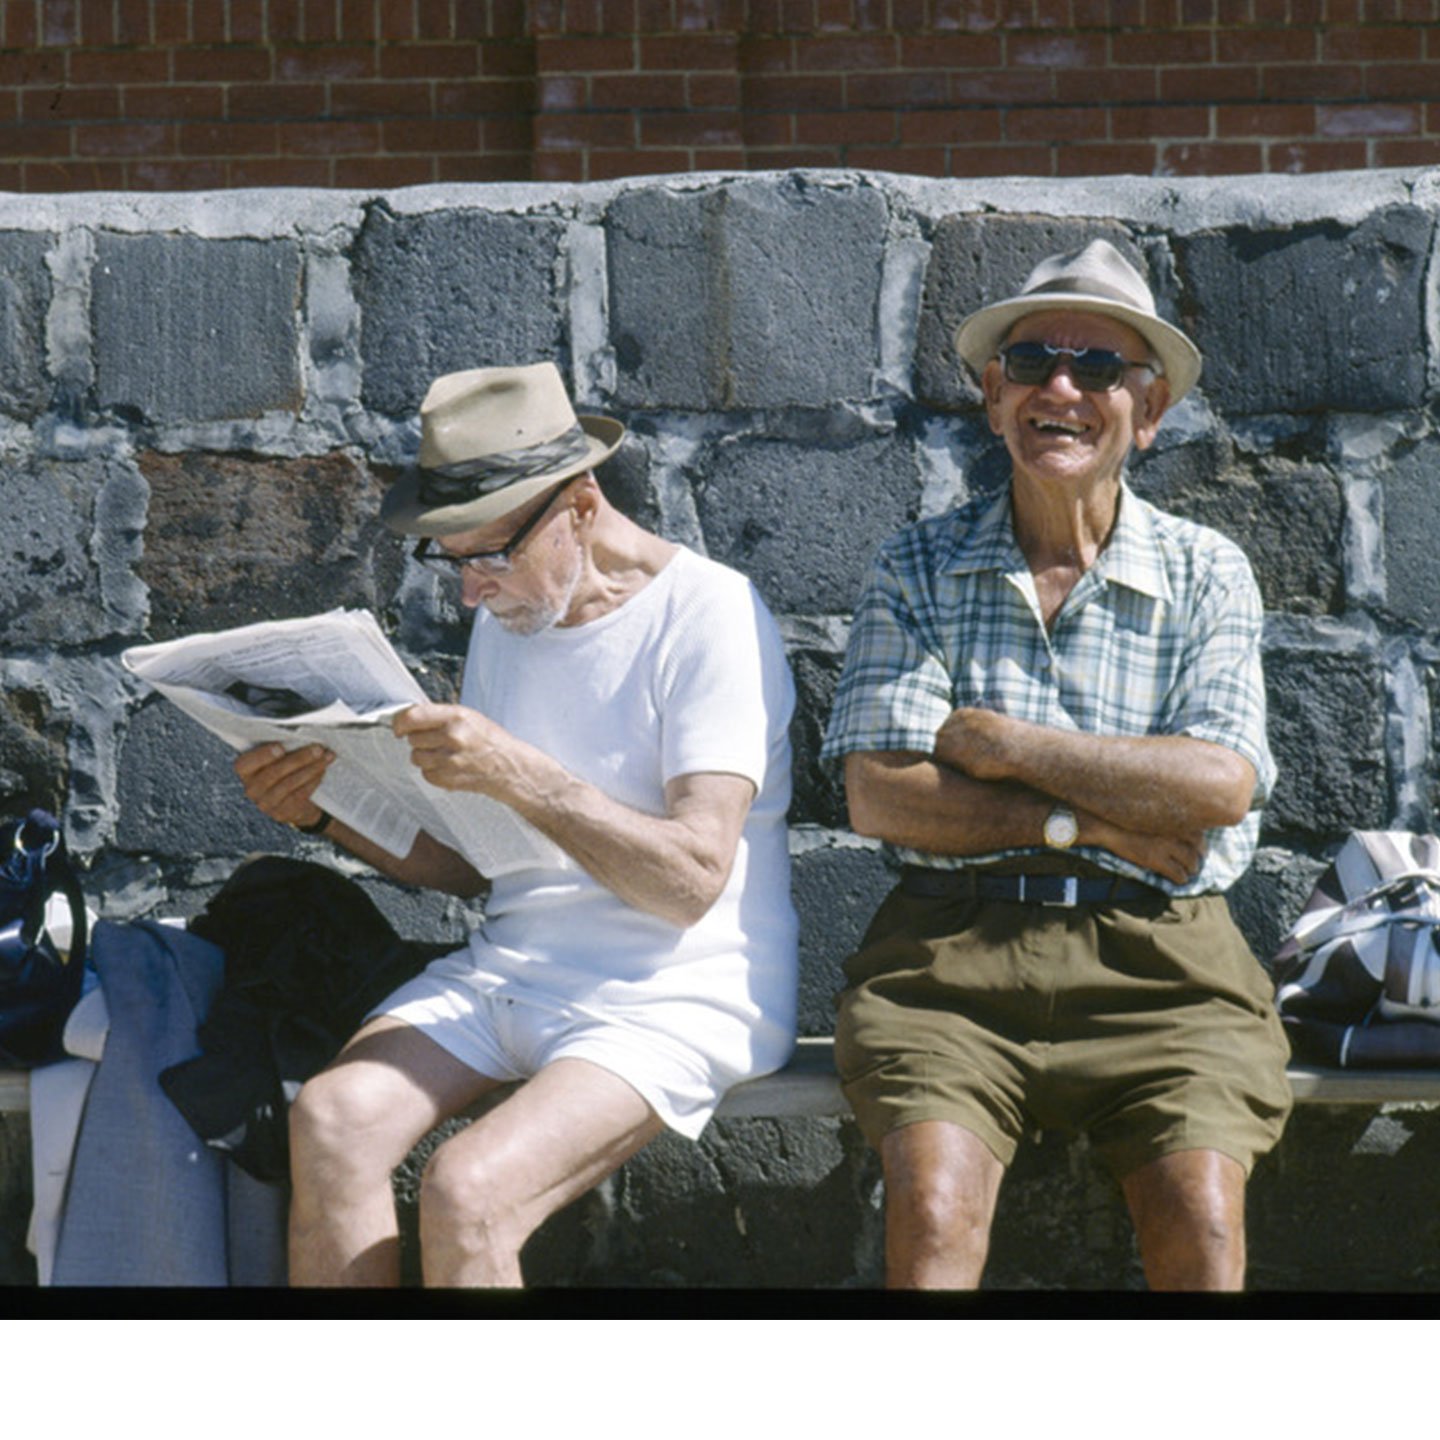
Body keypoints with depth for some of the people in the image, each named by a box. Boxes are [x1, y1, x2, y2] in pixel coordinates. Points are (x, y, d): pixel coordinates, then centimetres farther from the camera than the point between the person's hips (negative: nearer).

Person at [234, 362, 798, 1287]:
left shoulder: (709, 614, -10)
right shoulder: (508, 621, 14)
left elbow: (693, 878, -19)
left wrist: (517, 775, -28)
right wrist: (332, 813, 1)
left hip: (678, 994, -7)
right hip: (512, 968, 7)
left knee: (467, 1191, -30)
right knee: (332, 1118, -22)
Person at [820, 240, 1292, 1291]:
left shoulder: (1206, 574, 10)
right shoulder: (920, 568, 10)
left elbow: (1219, 785, -5)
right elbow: (879, 795, -1)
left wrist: (999, 743, -5)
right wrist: (1088, 821, -8)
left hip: (1157, 963, 0)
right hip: (952, 945, 0)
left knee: (1201, 1225, -23)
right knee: (932, 1214, -26)